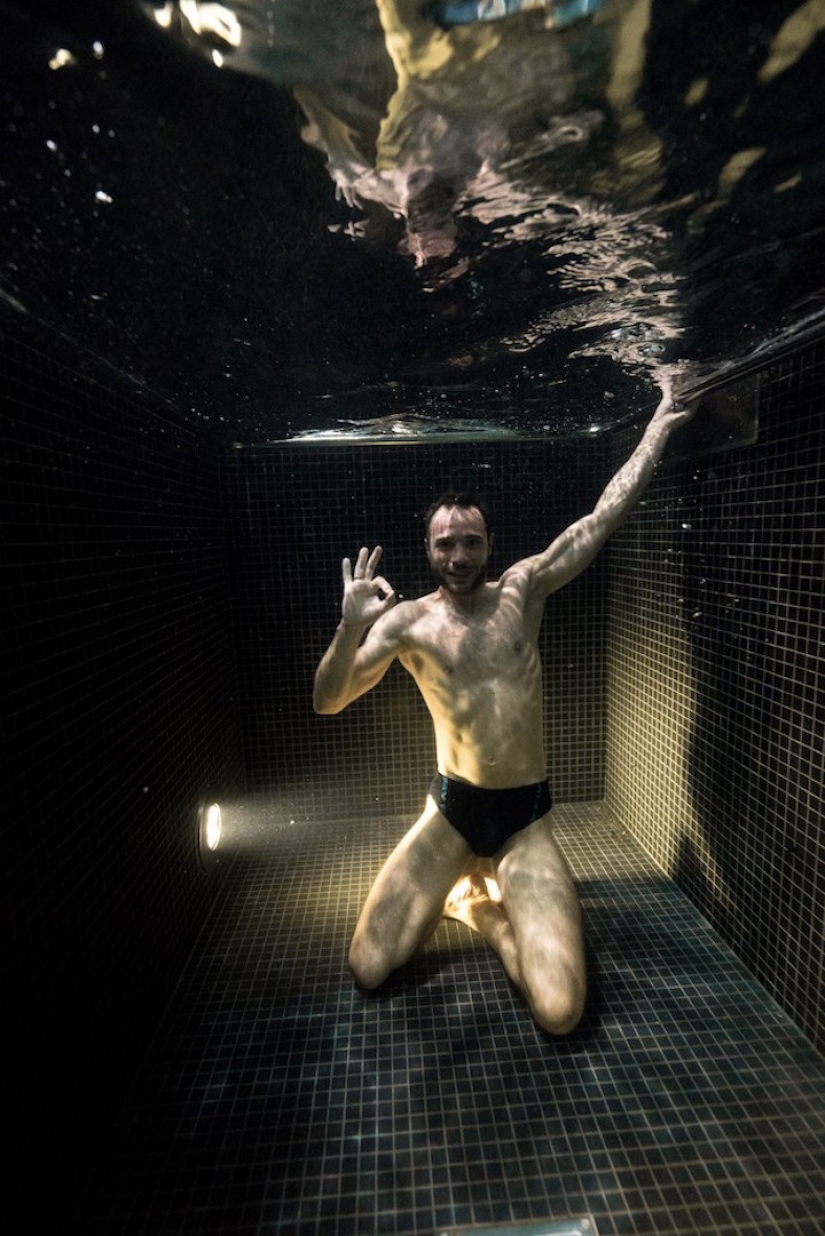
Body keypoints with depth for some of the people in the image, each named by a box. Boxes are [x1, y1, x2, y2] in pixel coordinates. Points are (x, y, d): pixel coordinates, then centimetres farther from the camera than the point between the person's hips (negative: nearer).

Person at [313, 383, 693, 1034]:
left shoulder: (521, 590, -2)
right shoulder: (407, 620, -6)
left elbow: (604, 517, 0)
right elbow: (328, 702, -11)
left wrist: (658, 427, 5)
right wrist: (351, 627, -29)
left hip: (526, 817, 1)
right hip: (450, 812, 0)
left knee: (561, 1011, -11)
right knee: (367, 968, -1)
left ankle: (484, 905, 20)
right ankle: (454, 889, 27)